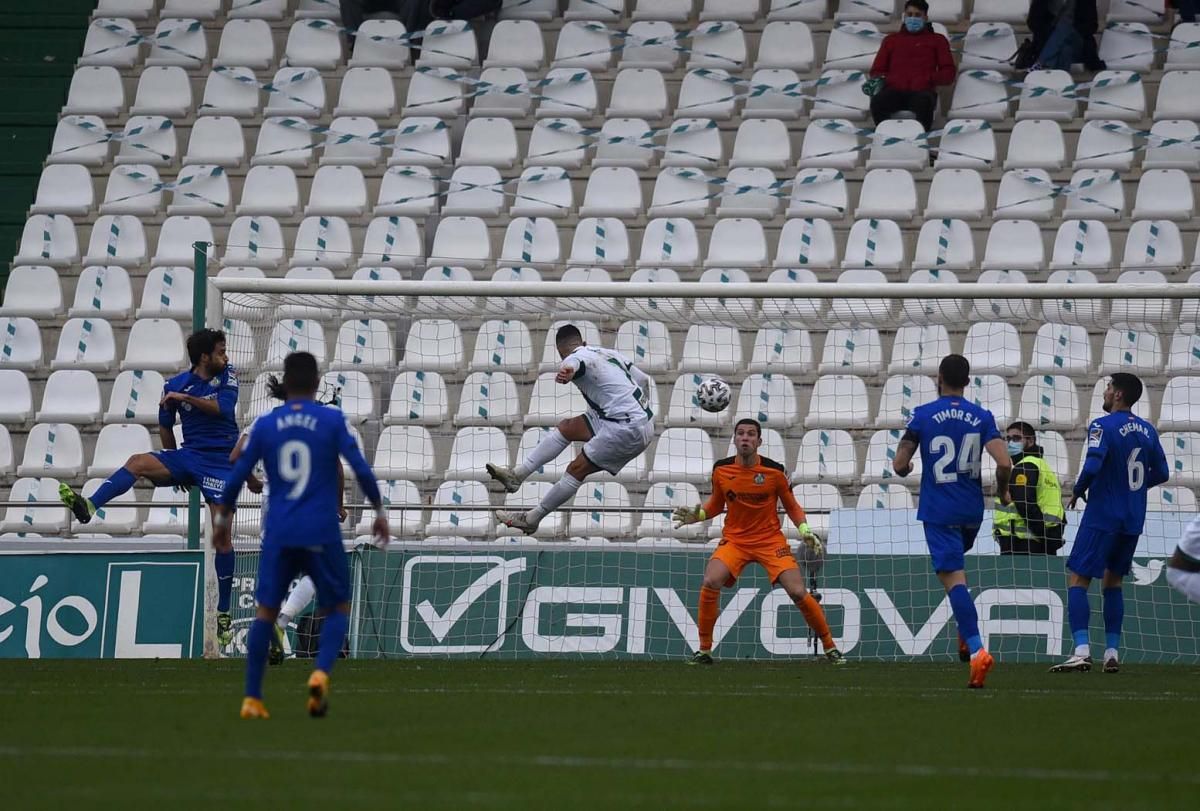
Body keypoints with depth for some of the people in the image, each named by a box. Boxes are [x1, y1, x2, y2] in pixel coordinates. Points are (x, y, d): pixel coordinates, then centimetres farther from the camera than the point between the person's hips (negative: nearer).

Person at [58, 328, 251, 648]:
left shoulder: (227, 375, 0)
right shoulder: (175, 385, 0)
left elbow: (223, 408, -16)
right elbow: (166, 428, 12)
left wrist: (186, 398, -21)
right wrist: (176, 469, 15)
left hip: (222, 460, -2)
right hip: (189, 454, 2)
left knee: (221, 537, -4)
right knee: (138, 462, -24)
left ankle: (224, 614, 5)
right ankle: (88, 506, -41)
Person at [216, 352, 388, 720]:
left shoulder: (265, 424, 4)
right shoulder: (332, 421, -2)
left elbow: (238, 474, 6)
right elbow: (361, 469, -6)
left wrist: (223, 515, 20)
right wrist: (379, 510, 7)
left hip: (278, 534, 2)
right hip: (322, 533, -2)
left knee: (266, 611, 9)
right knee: (338, 607, 12)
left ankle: (252, 698, 4)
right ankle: (321, 672, -14)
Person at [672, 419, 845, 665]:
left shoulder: (774, 471, -8)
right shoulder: (721, 470, -2)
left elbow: (792, 506, 4)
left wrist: (805, 530, -11)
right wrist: (697, 515, -5)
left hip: (770, 540, -1)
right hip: (734, 540, 1)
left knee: (798, 592, -13)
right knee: (710, 583, -24)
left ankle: (830, 647, 6)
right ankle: (704, 650, -9)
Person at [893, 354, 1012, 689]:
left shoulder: (922, 416, -5)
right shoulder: (982, 417, 0)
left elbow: (900, 465, -6)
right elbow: (1003, 463, -10)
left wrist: (904, 468, 19)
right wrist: (1003, 491, 10)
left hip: (938, 511, -4)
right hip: (972, 511, 4)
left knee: (953, 578, -10)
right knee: (956, 567, 31)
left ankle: (976, 649, -25)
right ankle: (965, 633, 22)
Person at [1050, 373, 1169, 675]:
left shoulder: (1103, 426, -13)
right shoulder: (1147, 430, 8)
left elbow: (1092, 467, -24)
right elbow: (1160, 473, 12)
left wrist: (1077, 491, -6)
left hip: (1103, 517, -7)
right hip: (1133, 521, 7)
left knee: (1077, 579, -3)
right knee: (1113, 581, 19)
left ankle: (1082, 651, -18)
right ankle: (1112, 652, 13)